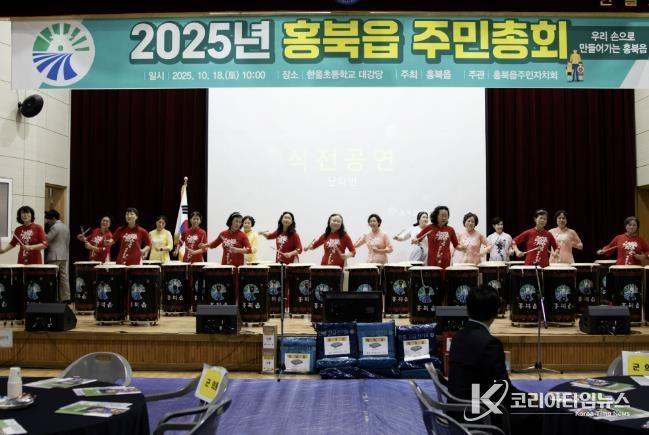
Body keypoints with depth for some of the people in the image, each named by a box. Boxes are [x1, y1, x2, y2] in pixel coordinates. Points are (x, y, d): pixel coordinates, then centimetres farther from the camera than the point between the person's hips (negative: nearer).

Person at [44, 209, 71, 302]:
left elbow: (46, 240, -13)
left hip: (54, 257, -9)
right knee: (64, 276, 8)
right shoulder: (65, 227, 16)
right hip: (64, 256, 9)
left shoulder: (54, 227, -11)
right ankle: (66, 297, 8)